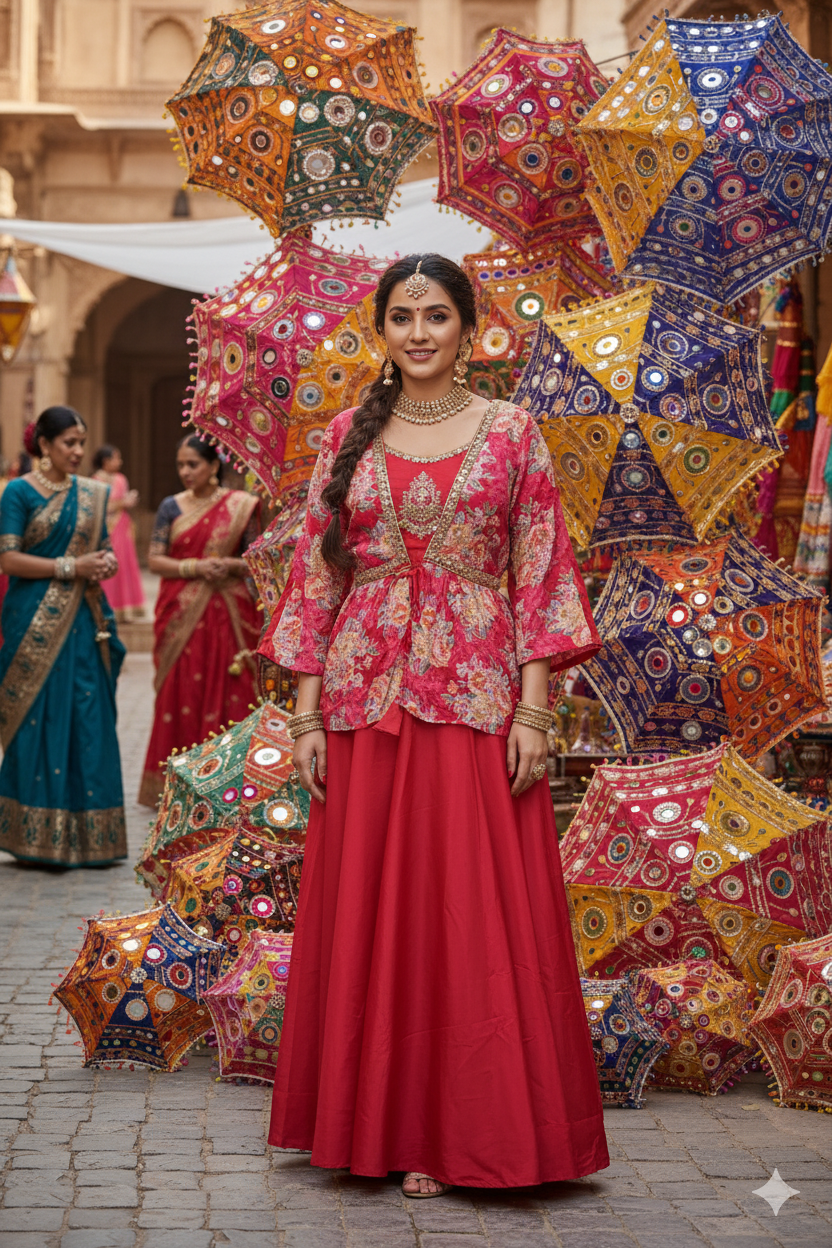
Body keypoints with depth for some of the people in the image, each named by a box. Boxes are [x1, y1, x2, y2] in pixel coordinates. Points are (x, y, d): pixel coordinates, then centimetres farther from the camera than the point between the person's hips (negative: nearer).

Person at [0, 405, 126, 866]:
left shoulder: (92, 493, 13)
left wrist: (106, 561, -3)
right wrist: (69, 567, -15)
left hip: (83, 618, 5)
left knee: (89, 722, 1)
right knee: (39, 721, -3)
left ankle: (85, 836, 8)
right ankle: (38, 838, 4)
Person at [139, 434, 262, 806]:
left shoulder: (241, 506, 4)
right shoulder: (171, 507, 7)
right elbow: (154, 560, 2)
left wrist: (230, 565, -14)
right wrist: (194, 568, -12)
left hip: (228, 615, -1)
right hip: (181, 615, 1)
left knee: (228, 696, -3)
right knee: (181, 696, -1)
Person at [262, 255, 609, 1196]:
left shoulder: (510, 432, 4)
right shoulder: (349, 436, 8)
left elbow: (539, 575, 1)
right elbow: (317, 576, 7)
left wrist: (533, 710, -7)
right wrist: (307, 713, 1)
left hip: (477, 694, -2)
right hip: (366, 695, 2)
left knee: (482, 914, -1)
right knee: (369, 913, 5)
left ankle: (470, 1127, 10)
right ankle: (389, 1123, 16)